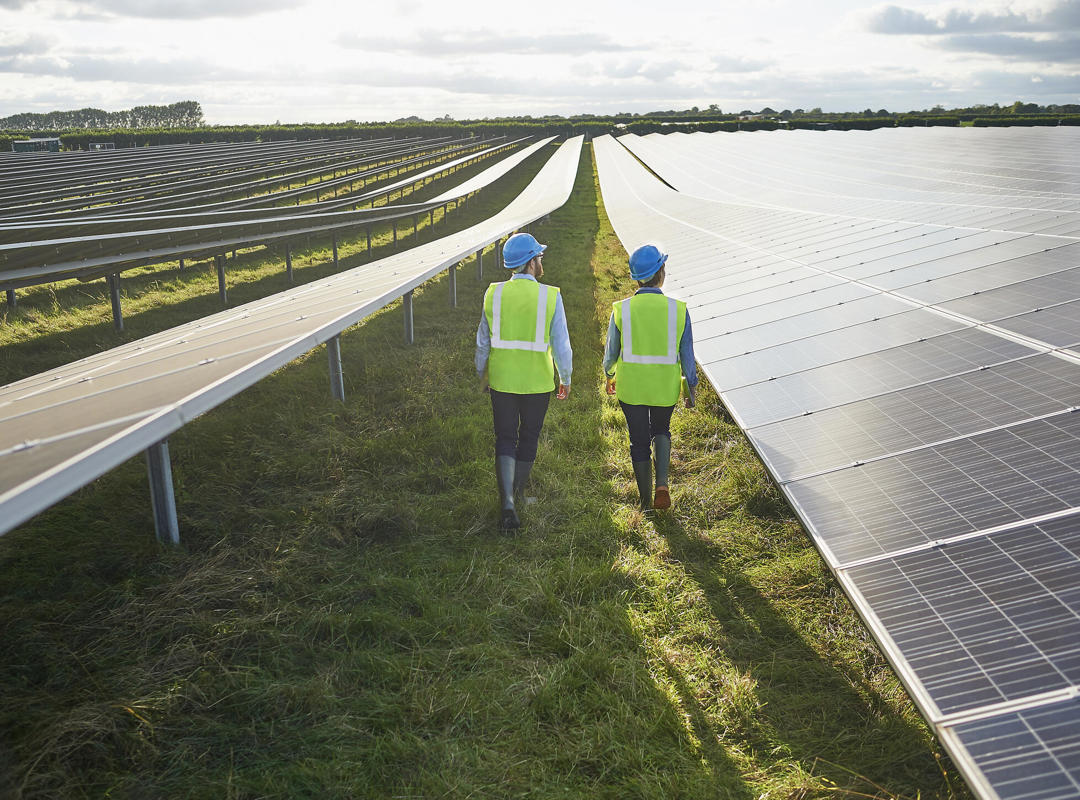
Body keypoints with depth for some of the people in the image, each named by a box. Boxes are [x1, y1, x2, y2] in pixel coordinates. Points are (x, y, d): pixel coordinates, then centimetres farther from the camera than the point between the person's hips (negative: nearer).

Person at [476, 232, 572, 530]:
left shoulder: (494, 294, -4)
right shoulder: (550, 296, -11)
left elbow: (483, 342, 3)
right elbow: (561, 344, -9)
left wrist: (483, 376, 18)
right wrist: (565, 379, 5)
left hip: (501, 380, 1)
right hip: (537, 382, -1)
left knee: (505, 439, 8)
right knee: (528, 438, 17)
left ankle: (507, 501, -8)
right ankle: (518, 491, 34)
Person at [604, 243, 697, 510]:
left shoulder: (621, 309, -12)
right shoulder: (678, 309, -12)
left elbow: (611, 351, 0)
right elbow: (687, 354, -4)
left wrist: (609, 376, 19)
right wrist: (691, 388, 9)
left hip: (631, 387, 0)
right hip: (666, 387, 1)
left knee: (639, 441, 14)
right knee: (661, 431, 25)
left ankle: (646, 501, 24)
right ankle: (662, 484, 4)